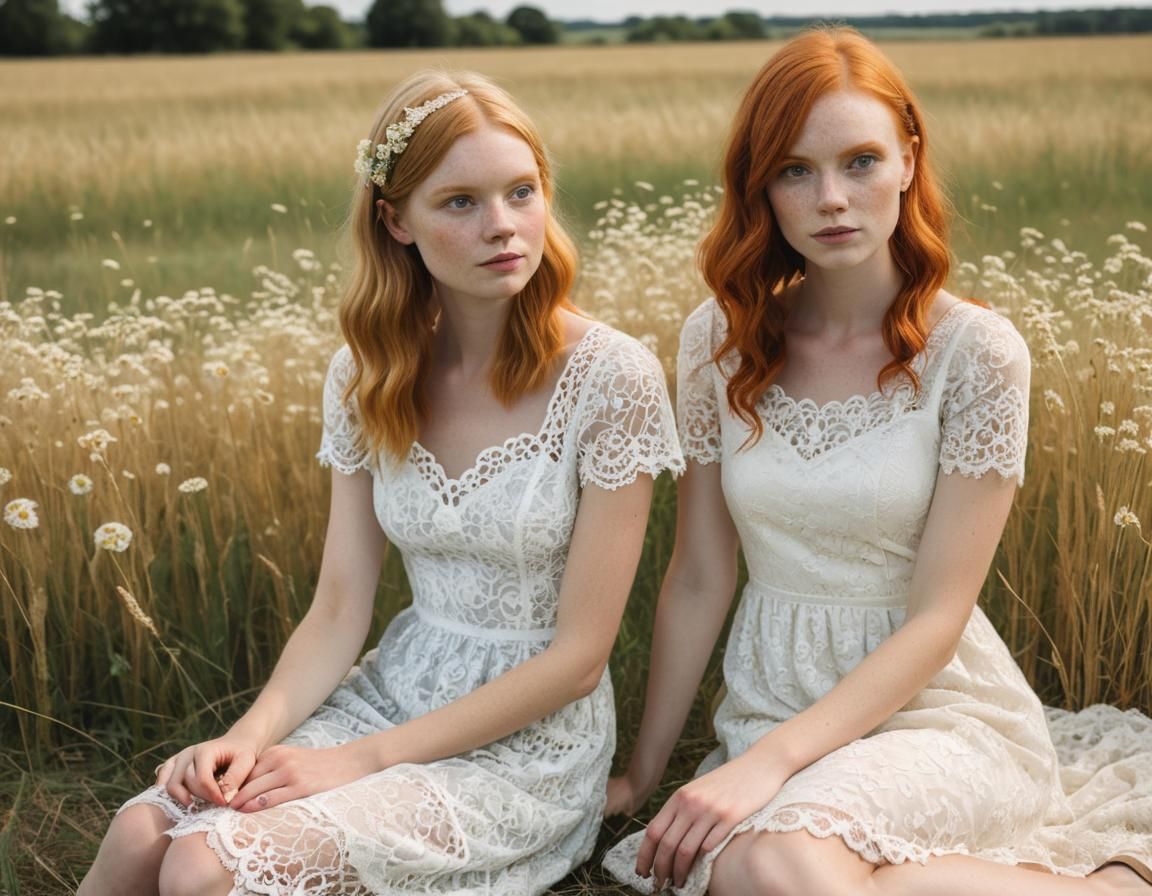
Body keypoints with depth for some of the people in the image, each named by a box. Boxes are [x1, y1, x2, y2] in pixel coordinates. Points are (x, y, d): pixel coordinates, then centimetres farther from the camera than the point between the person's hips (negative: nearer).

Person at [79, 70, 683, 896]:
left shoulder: (611, 378, -16)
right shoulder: (370, 376, 0)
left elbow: (579, 655, -14)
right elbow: (339, 611, 2)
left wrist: (365, 758, -17)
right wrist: (255, 732, -17)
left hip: (529, 743, -4)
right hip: (393, 693, 4)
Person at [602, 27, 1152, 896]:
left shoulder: (976, 352, -11)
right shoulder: (720, 339, -1)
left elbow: (936, 618, -12)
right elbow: (698, 581, 4)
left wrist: (772, 760, -22)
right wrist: (645, 771, 5)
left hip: (934, 707, -4)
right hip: (771, 706, 4)